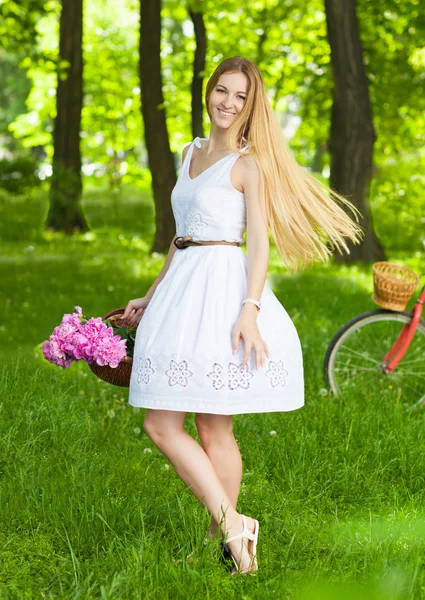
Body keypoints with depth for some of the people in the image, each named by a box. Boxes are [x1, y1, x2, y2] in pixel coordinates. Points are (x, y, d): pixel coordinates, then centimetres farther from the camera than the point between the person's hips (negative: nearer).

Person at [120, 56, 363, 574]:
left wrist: (249, 310, -22)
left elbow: (259, 242, -11)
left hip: (223, 287, -8)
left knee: (214, 430, -4)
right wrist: (150, 297, 25)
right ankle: (232, 526, 6)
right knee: (160, 425, 3)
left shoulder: (248, 163, -4)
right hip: (181, 286, 8)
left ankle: (225, 532, 8)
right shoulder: (192, 153, 17)